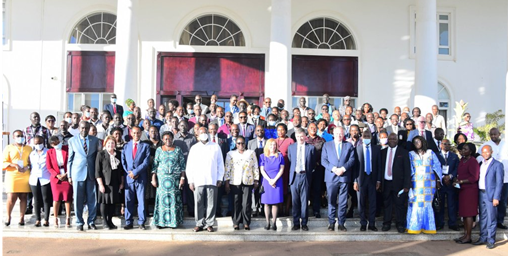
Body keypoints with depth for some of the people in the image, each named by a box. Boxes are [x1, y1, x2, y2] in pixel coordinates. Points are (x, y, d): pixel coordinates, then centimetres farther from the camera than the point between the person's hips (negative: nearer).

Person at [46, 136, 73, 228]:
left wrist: (67, 174, -8)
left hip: (67, 177, -1)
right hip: (56, 178, 1)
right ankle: (56, 219, 12)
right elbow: (49, 167, 2)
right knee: (56, 199, 3)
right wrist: (57, 175, -9)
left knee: (67, 199, 0)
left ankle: (68, 219, 6)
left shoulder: (67, 149, 0)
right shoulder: (50, 152, 4)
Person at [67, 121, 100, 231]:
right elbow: (70, 159, 6)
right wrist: (69, 175, 3)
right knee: (78, 199, 3)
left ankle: (91, 222, 15)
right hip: (78, 173, -1)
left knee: (92, 199, 3)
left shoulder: (95, 140, 7)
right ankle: (79, 222, 14)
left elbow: (98, 157, 10)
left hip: (91, 173, 1)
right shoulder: (72, 141, 5)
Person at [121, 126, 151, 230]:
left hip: (140, 178, -2)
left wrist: (135, 172, -12)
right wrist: (128, 172, -6)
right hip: (128, 178, 2)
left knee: (141, 201, 0)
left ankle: (141, 222, 6)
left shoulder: (145, 146, 5)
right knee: (129, 201, 4)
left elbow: (146, 162, -4)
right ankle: (128, 223, 10)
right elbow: (123, 161, 8)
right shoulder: (126, 146, 14)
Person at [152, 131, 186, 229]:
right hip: (162, 178, 1)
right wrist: (153, 178, 0)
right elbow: (155, 165, 7)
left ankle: (174, 221, 4)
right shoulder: (159, 150, 8)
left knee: (174, 199, -2)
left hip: (175, 178, -1)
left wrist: (182, 178, -3)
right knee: (162, 199, -2)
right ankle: (161, 221, 4)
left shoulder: (177, 150, 6)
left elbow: (183, 165, 5)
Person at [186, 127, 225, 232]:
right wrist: (190, 181, 2)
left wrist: (220, 178, 3)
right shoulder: (194, 148, 9)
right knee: (198, 203, 2)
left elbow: (220, 163, 9)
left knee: (211, 203, 0)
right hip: (198, 181, 1)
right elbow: (189, 166, 8)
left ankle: (209, 224, 10)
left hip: (212, 180, 0)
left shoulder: (216, 147, 7)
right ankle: (199, 224, 11)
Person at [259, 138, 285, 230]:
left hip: (277, 182, 0)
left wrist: (275, 180, -9)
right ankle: (267, 222, 6)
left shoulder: (280, 156, 6)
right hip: (266, 182, 0)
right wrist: (269, 180, -10)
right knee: (267, 203, 1)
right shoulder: (262, 156, 5)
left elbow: (282, 169, 1)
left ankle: (274, 223, 2)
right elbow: (262, 170, 0)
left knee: (275, 203, -1)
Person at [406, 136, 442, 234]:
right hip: (416, 183, -1)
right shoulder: (411, 154, 10)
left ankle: (427, 226, 8)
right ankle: (415, 226, 0)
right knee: (415, 204, -6)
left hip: (429, 183, 1)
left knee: (427, 203, 0)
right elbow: (409, 168, 4)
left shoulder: (430, 153, 11)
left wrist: (438, 180, 0)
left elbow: (437, 166, 8)